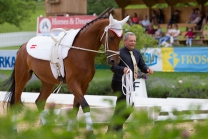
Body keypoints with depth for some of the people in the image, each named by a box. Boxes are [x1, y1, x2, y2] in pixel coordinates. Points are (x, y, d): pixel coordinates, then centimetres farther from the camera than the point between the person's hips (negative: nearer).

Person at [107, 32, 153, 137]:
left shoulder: (137, 53, 13)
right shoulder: (119, 53, -11)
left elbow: (142, 65, 15)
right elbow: (113, 67, -21)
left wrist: (147, 69, -8)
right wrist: (123, 69, -39)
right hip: (119, 84, -8)